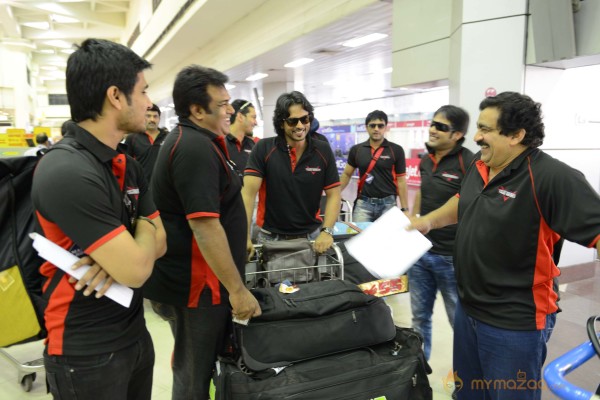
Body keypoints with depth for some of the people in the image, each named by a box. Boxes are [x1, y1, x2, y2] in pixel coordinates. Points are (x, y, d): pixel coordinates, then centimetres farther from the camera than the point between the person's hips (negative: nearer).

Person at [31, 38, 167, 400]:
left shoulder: (128, 166, 3)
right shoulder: (68, 173, -26)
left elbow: (158, 242, 4)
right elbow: (136, 270, -26)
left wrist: (121, 253, -18)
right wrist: (143, 230, -6)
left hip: (135, 334, 8)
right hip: (87, 354, -8)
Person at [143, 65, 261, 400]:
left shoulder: (193, 140, 10)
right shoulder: (195, 147, -23)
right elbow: (205, 225, -28)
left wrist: (239, 244, 16)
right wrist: (238, 289, -23)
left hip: (191, 278, 10)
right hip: (197, 284, -10)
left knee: (195, 367, 25)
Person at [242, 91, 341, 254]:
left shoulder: (323, 151, -4)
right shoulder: (263, 149, -10)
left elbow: (334, 194, -2)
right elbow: (248, 192, -17)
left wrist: (327, 231, -17)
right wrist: (244, 237, -28)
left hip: (311, 235, 2)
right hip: (270, 236, -1)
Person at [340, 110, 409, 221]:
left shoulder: (396, 150, -1)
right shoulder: (356, 150, 4)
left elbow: (401, 180, 1)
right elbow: (346, 174, 12)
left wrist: (405, 210, -3)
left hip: (388, 203, -1)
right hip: (363, 203, 1)